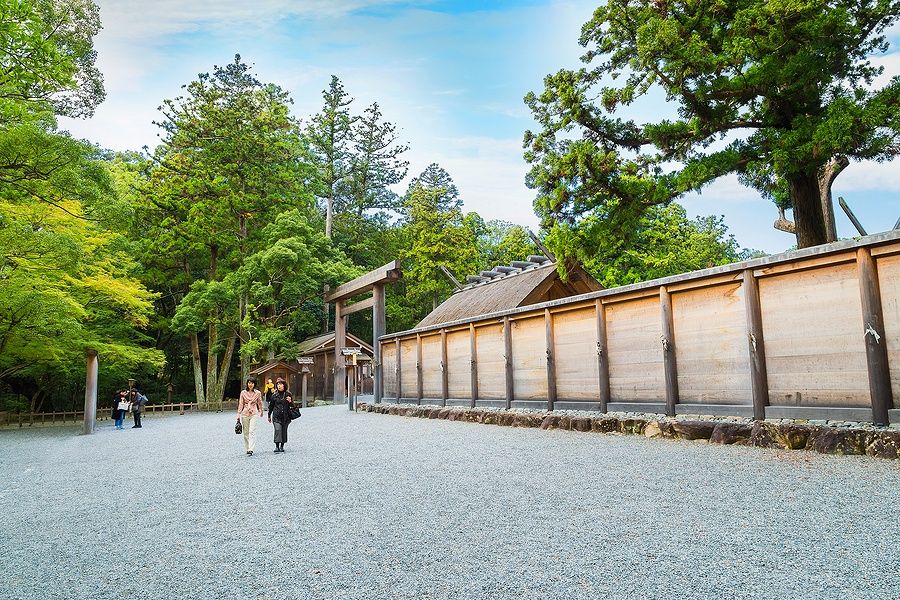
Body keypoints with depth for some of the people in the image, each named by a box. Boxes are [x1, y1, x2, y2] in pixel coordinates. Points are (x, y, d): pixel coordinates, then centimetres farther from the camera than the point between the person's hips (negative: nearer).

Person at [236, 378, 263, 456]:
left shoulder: (257, 393, 1)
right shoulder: (243, 393, 2)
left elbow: (260, 403, 14)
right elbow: (241, 404, 5)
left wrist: (261, 411, 27)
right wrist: (238, 414, 0)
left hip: (254, 413, -2)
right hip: (245, 413, 2)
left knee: (252, 431, -12)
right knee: (246, 432, 7)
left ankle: (250, 449, -17)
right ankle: (247, 449, 17)